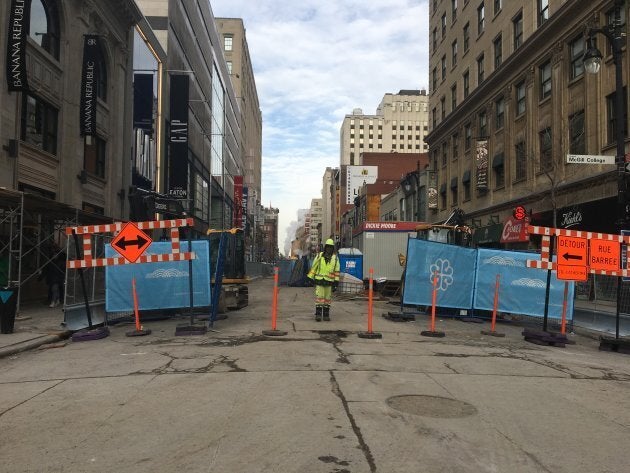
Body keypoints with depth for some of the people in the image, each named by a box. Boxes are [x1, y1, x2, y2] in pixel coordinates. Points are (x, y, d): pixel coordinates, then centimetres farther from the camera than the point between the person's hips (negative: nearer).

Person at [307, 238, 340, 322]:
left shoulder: (335, 258, 0)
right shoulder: (319, 256, -1)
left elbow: (336, 271, 1)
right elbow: (313, 267, 3)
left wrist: (336, 283, -3)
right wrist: (310, 279, 0)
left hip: (329, 282, 1)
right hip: (319, 281, -1)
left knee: (327, 298, 6)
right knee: (319, 297, -7)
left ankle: (326, 315, 15)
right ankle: (318, 315, -4)